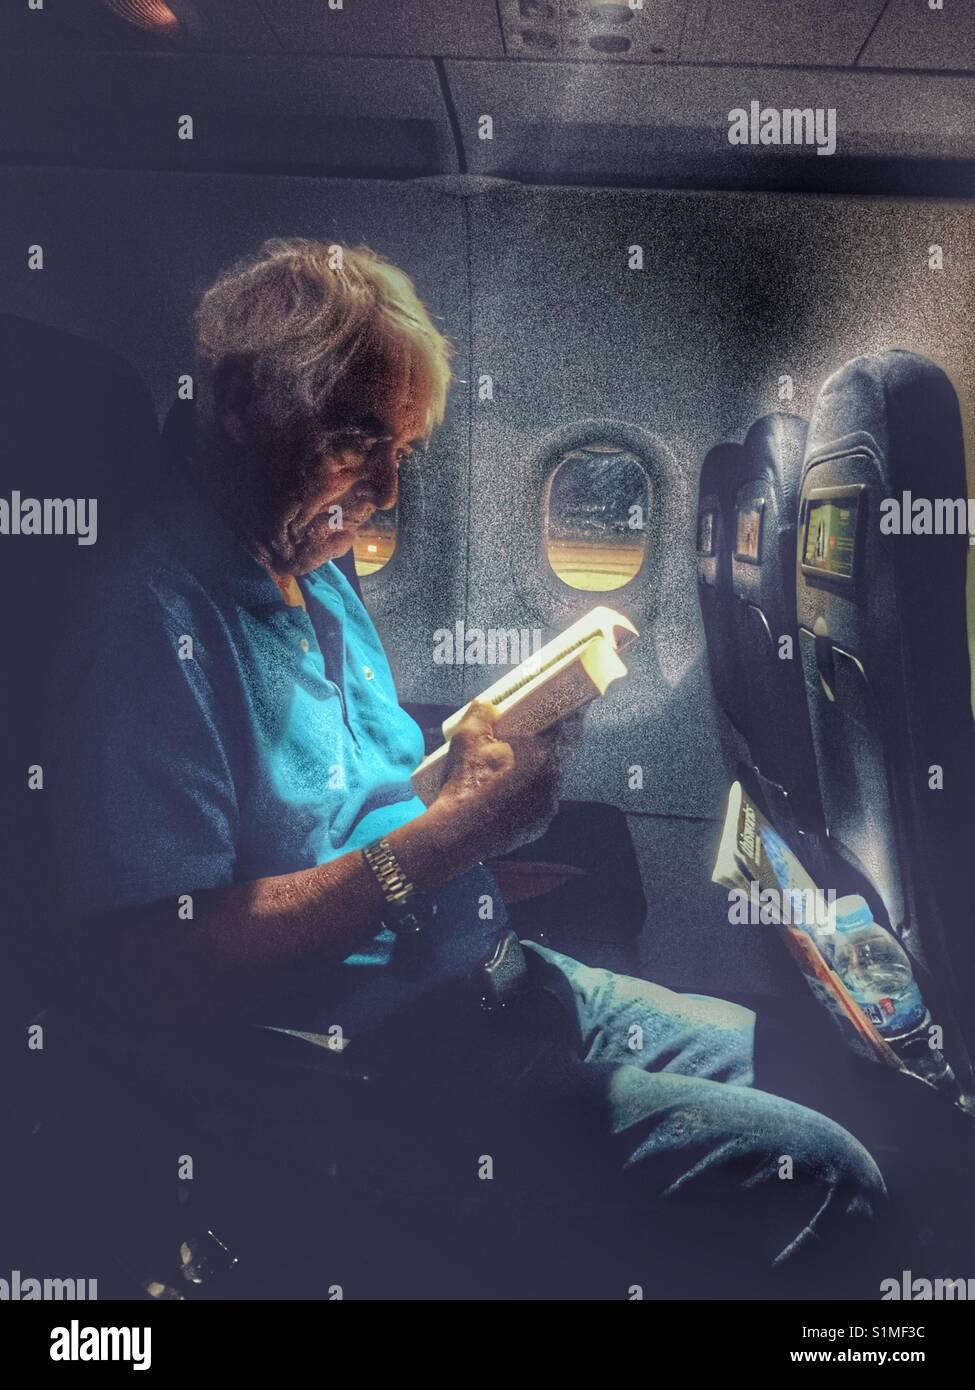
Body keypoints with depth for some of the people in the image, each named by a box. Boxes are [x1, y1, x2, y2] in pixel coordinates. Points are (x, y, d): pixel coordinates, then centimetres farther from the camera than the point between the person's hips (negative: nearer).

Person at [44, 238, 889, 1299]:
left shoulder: (315, 570, 13)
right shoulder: (154, 622, -19)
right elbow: (153, 973, -25)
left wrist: (490, 758, -1)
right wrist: (445, 834, -23)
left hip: (474, 976, 10)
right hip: (351, 1064, -10)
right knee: (816, 1179, -16)